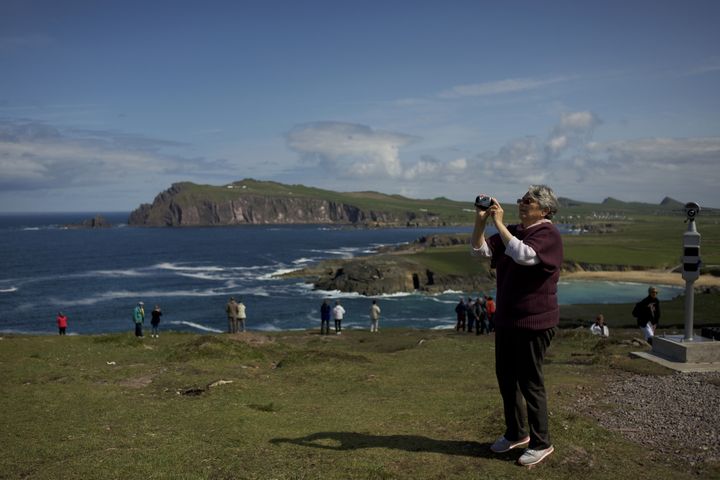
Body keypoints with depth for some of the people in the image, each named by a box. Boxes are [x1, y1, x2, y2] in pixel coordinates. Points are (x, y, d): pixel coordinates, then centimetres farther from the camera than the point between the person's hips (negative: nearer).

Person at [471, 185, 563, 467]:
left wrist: (499, 223, -28)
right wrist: (480, 221, -11)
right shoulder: (514, 231, 10)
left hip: (534, 322, -8)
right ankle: (516, 433, 32)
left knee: (530, 382, 0)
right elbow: (481, 251, 4)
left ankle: (541, 443, 16)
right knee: (505, 376, 15)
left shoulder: (547, 235, -14)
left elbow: (523, 255, -32)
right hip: (507, 319, 8)